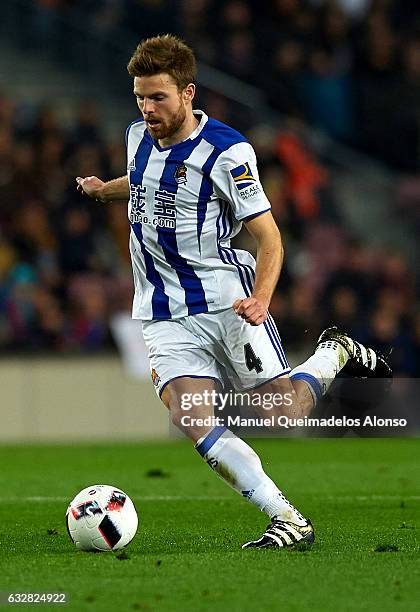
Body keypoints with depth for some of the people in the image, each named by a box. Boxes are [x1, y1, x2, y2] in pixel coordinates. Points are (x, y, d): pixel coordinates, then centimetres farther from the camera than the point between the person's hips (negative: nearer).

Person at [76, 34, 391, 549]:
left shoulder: (227, 151, -14)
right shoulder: (138, 136, 6)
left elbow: (269, 236, -13)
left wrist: (259, 301, -27)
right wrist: (104, 190, 18)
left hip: (226, 302, -5)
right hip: (164, 315, 5)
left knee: (284, 412, -5)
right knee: (191, 421, -16)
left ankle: (336, 354, 28)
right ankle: (288, 521, -14)